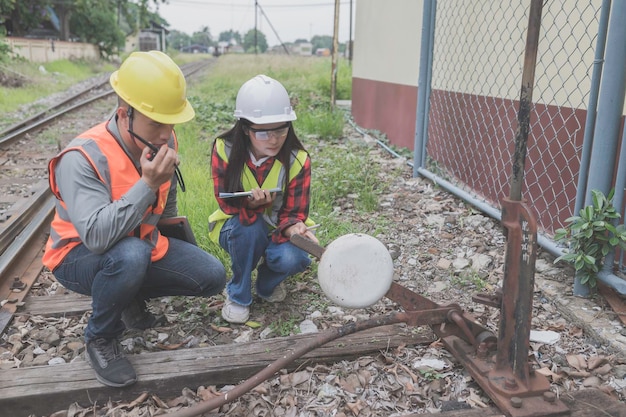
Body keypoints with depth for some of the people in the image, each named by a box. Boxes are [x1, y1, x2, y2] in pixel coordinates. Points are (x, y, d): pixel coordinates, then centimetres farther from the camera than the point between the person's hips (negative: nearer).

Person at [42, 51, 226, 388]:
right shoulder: (83, 158, -29)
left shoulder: (163, 141, -9)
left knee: (212, 277, -8)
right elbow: (96, 237, -40)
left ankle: (132, 298, 17)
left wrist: (174, 246, 23)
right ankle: (99, 339, -9)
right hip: (80, 256, -6)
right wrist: (147, 184, -43)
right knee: (131, 255, -40)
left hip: (142, 245, 6)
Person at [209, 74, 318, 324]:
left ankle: (267, 282, 7)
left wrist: (295, 228, -42)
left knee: (293, 258, -32)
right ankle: (238, 295, -10)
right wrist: (251, 204, -43)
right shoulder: (224, 150, -19)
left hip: (277, 230, 1)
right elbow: (226, 203, -19)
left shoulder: (298, 160, -18)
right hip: (237, 231, 0)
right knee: (249, 225, -36)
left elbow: (293, 213, -16)